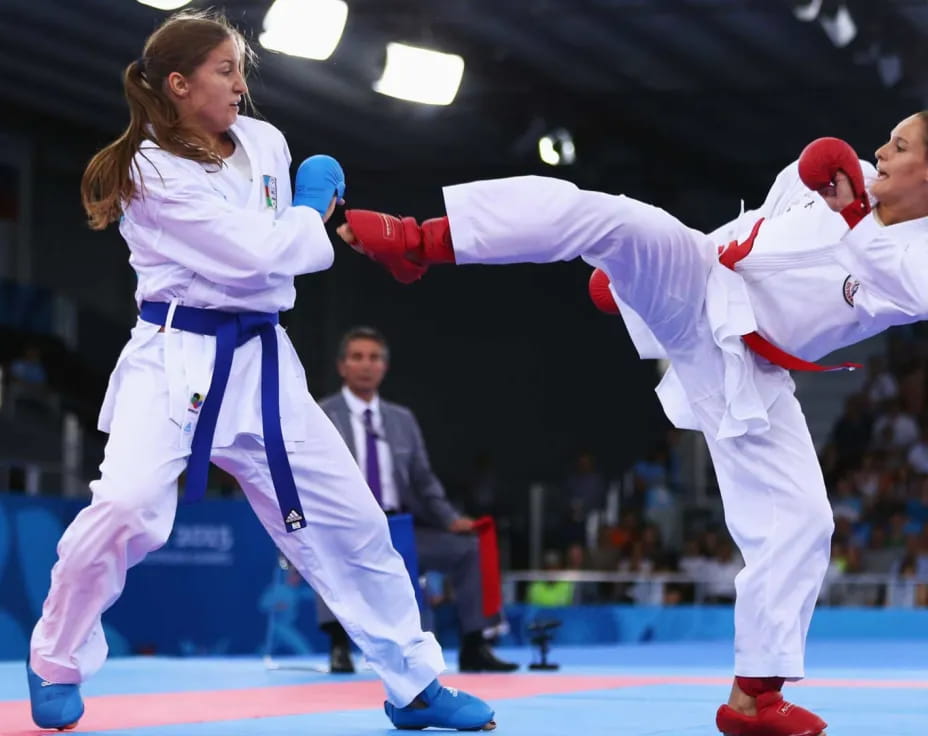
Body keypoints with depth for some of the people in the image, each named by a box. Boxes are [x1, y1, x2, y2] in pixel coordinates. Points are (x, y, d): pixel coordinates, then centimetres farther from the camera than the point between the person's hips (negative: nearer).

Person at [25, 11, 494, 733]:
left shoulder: (265, 142, 7)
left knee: (350, 517, 8)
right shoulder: (155, 171, -13)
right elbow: (256, 253, -18)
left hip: (261, 360, 7)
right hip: (175, 359, -6)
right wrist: (311, 208, -2)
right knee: (126, 506, -26)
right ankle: (56, 666, -1)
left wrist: (313, 221, 3)